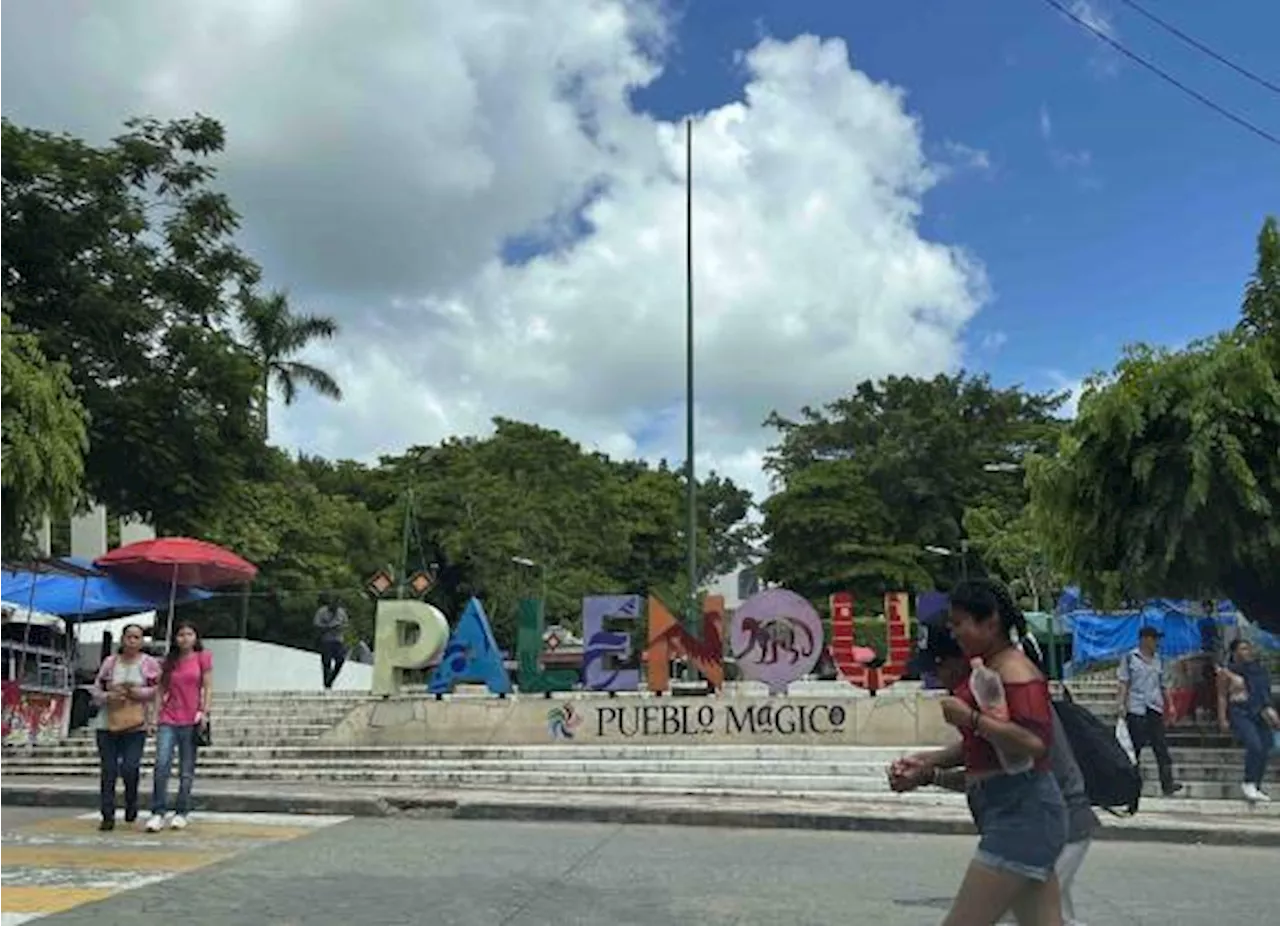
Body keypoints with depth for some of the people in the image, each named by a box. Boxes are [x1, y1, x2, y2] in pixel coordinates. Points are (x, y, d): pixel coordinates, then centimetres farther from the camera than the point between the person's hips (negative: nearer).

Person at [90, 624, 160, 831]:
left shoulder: (149, 663, 4)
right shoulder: (109, 662, 8)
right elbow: (95, 690, 9)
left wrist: (141, 692, -13)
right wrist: (108, 696, -10)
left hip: (135, 726, -2)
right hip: (107, 723, 2)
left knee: (130, 768, -10)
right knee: (108, 771, 2)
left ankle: (131, 804, 19)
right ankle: (108, 816, 12)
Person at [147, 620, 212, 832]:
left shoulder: (203, 657, 4)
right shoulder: (168, 661, 12)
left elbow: (207, 687, 1)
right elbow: (160, 689, 13)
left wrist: (204, 713, -8)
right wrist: (156, 714, 3)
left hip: (191, 721, -2)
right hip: (169, 720, 2)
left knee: (186, 771, 4)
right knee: (161, 765, -11)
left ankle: (181, 813, 14)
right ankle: (158, 812, -4)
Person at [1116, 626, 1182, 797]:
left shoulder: (1158, 660, 15)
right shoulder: (1130, 658, 0)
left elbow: (1163, 685, 19)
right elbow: (1124, 683, -2)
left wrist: (1170, 705, 11)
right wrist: (1122, 704, -10)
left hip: (1155, 708, 4)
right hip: (1136, 708, -4)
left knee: (1161, 746, -2)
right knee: (1135, 747, 1)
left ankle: (1167, 784, -3)